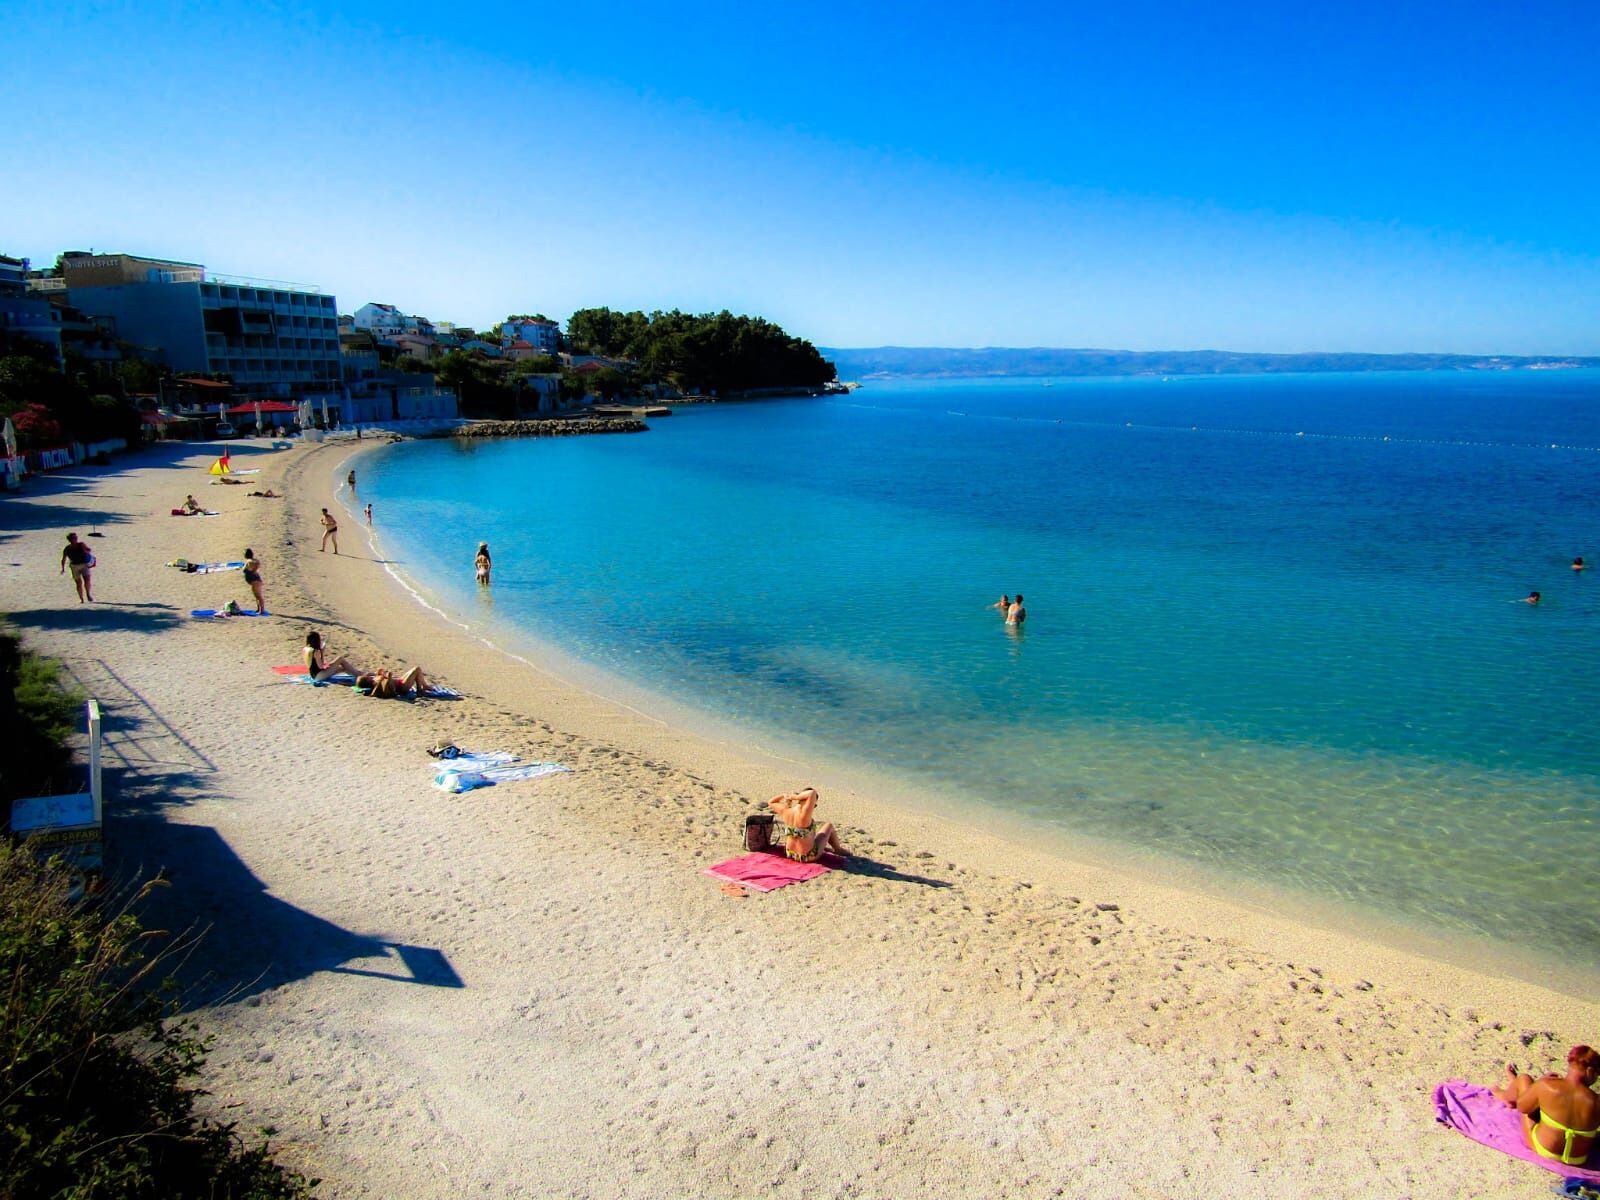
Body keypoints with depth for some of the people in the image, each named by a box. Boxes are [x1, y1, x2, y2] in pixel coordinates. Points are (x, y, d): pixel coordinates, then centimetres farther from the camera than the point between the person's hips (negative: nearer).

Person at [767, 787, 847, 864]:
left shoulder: (786, 812, -15)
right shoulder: (804, 814, -33)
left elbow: (770, 802, 3)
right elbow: (812, 793, -43)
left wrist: (785, 796, -2)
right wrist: (794, 797, -32)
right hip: (809, 856, -6)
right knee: (829, 825, 18)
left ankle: (824, 847, 57)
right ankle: (838, 849, 42)